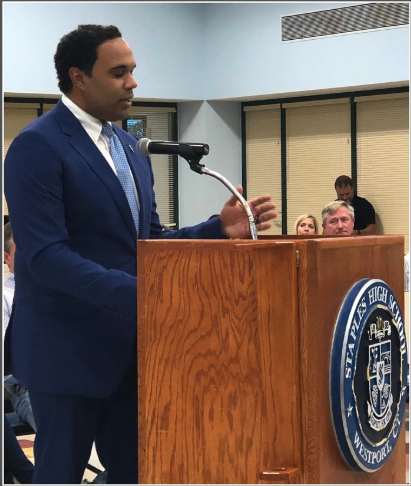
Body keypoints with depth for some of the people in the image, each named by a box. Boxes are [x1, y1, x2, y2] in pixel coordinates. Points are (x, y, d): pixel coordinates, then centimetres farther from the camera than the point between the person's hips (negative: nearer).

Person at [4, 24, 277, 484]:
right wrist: (138, 294, -30)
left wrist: (220, 229, -2)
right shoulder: (37, 146, -14)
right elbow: (46, 255, -22)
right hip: (69, 348, -8)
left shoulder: (130, 146, 12)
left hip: (129, 345, 8)